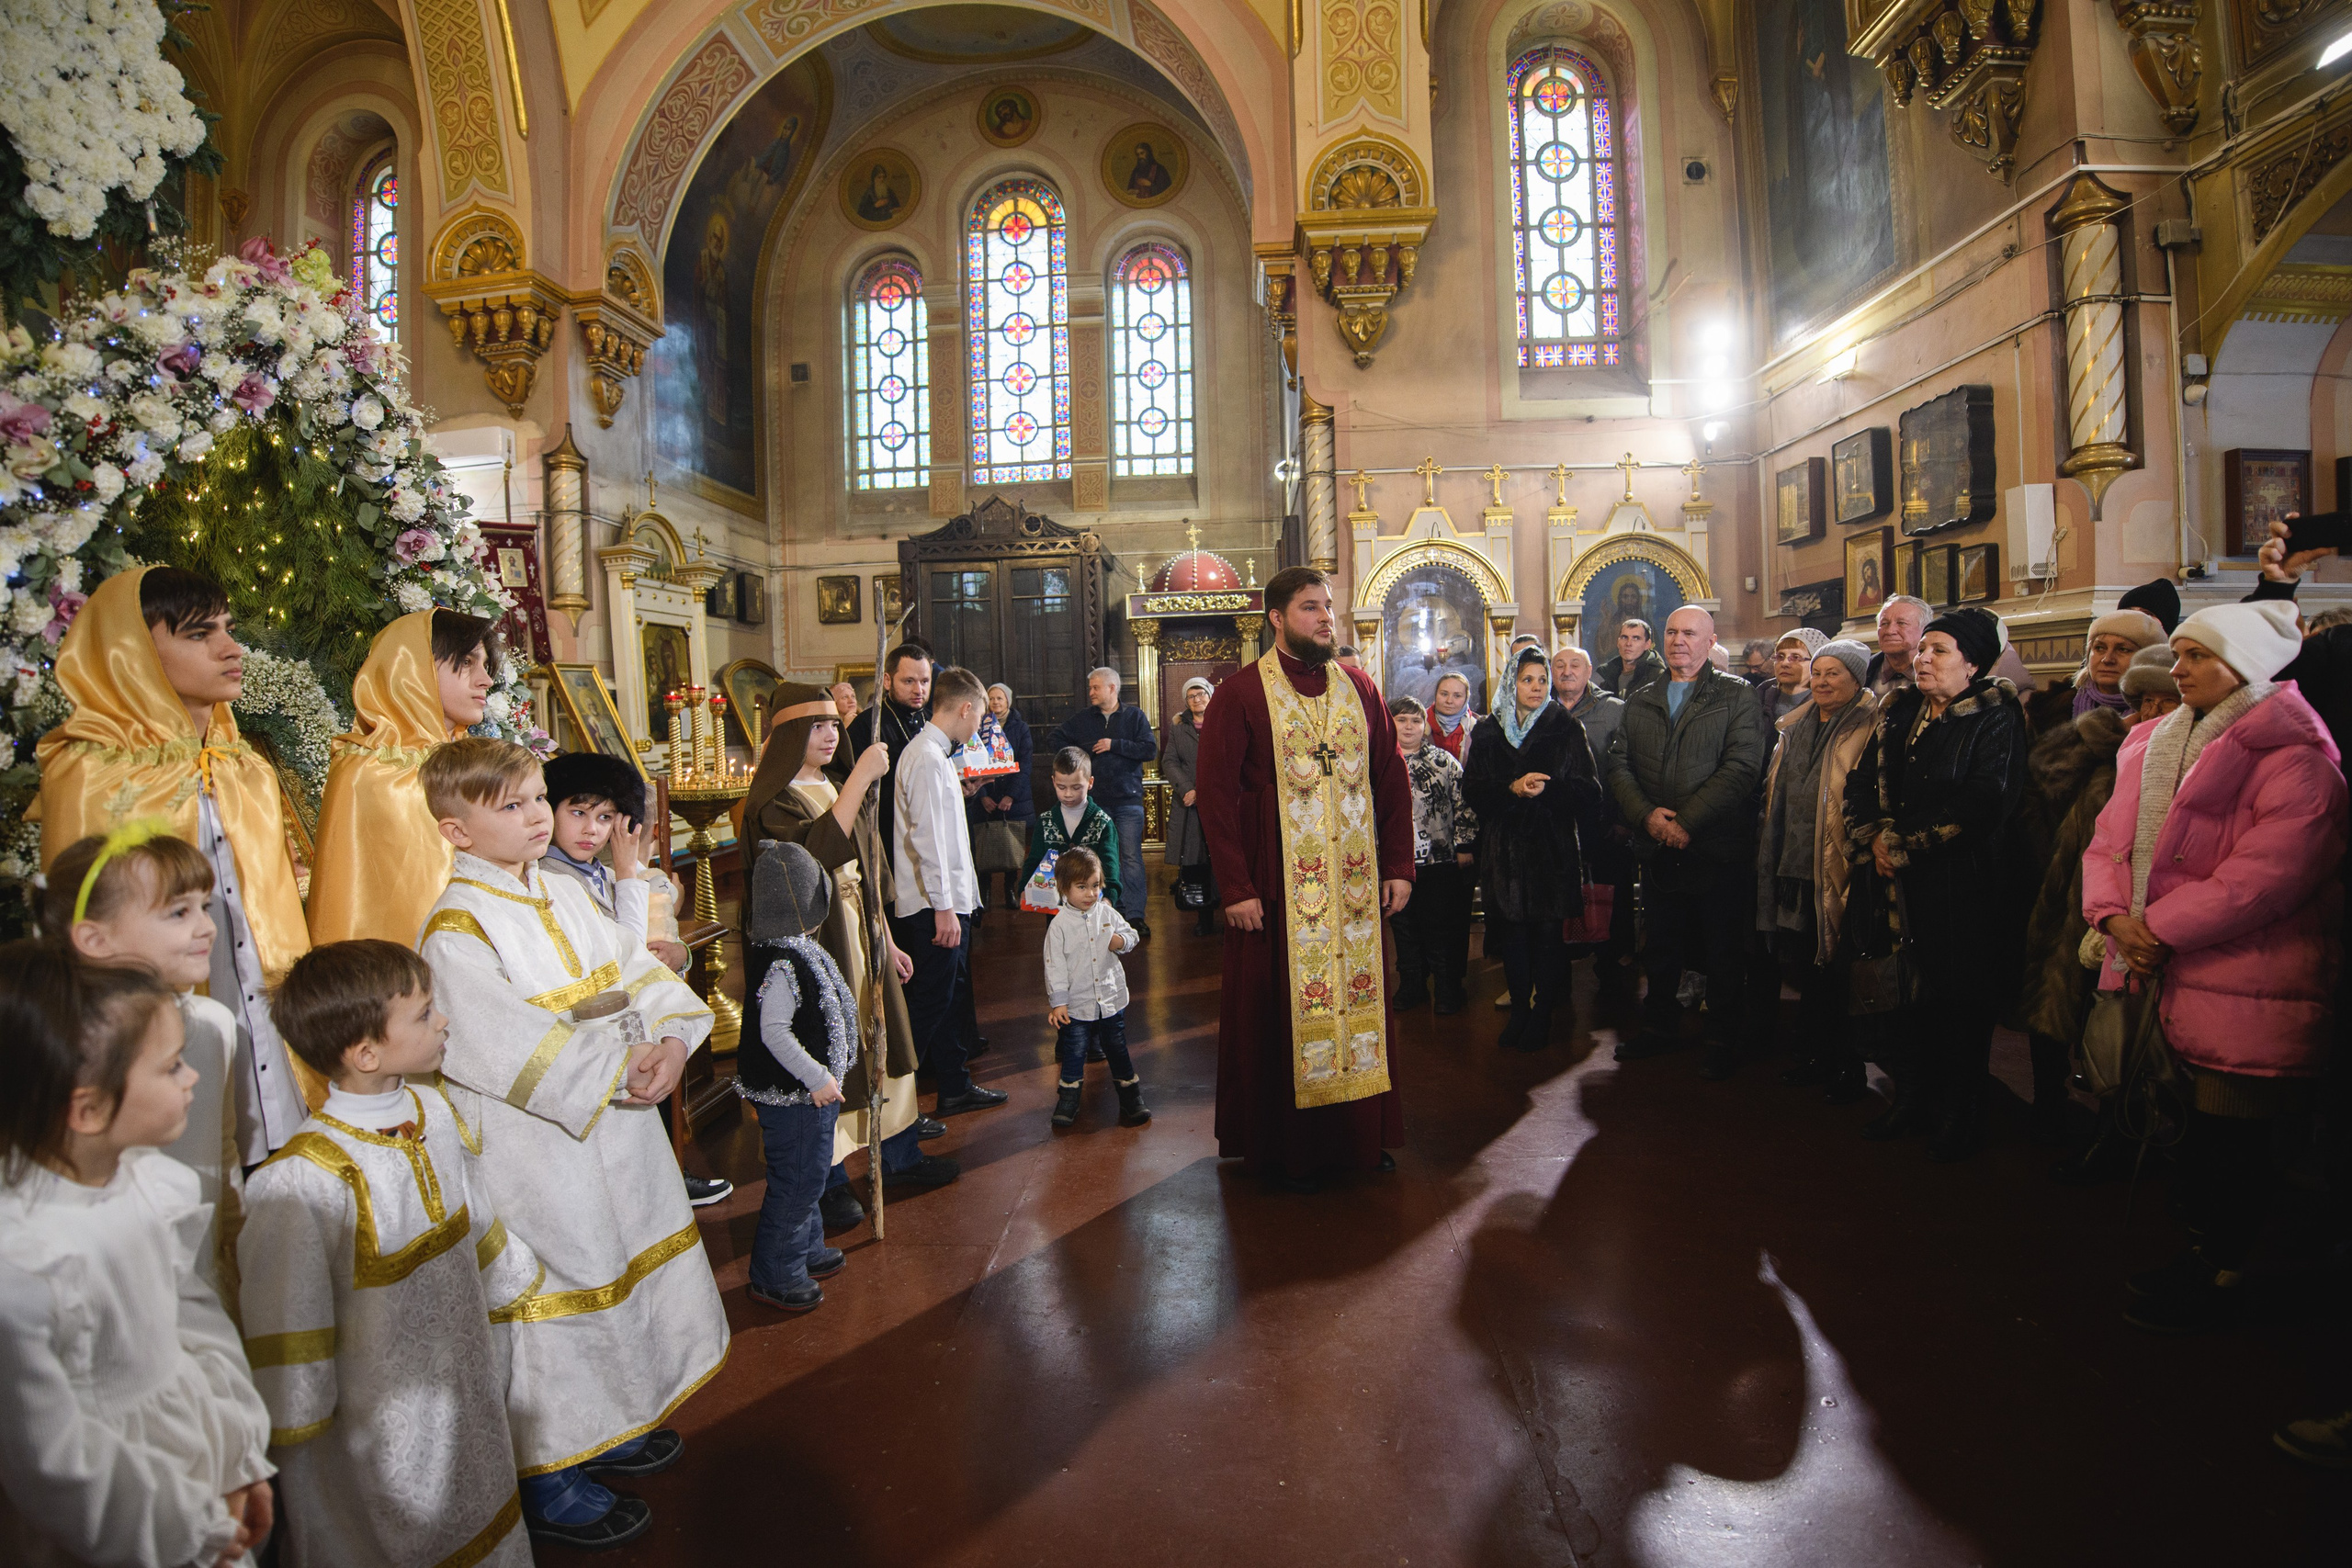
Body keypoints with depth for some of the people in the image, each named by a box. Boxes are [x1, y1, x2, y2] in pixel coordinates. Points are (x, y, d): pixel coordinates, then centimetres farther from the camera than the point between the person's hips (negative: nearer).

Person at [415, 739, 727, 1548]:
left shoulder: (563, 894, 7)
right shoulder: (456, 928, -17)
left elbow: (634, 969, 4)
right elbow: (504, 1043, -24)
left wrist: (671, 1038, -14)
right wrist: (618, 1067, -24)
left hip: (618, 1125, 8)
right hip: (536, 1153, -8)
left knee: (623, 1265, 20)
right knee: (558, 1294, 5)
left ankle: (611, 1426, 41)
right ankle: (549, 1473, 25)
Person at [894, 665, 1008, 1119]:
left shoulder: (936, 754, 15)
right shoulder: (927, 758, -17)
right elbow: (926, 838, -23)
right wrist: (943, 907, -23)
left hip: (949, 901, 10)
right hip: (935, 905, -10)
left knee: (952, 997, 17)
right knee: (928, 1004, -3)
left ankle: (955, 1088, 28)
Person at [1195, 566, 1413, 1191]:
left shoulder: (1359, 687, 8)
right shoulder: (1243, 693, -5)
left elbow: (1392, 781, 10)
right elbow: (1216, 795, -9)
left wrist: (1398, 866, 4)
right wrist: (1236, 888, -13)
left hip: (1357, 887, 4)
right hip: (1278, 891, -4)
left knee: (1359, 1001, 10)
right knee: (1282, 1013, 5)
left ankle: (1361, 1135, 26)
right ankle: (1288, 1149, 20)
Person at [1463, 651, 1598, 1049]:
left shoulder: (1566, 728, 4)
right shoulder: (1488, 731, 8)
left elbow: (1588, 788, -3)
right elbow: (1473, 790, 0)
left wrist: (1546, 790, -19)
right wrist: (1513, 790, -17)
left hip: (1554, 848, -1)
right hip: (1504, 848, 2)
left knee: (1548, 933, 0)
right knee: (1513, 931, 3)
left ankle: (1542, 1015, 12)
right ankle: (1520, 1012, 16)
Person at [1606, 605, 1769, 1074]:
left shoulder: (1738, 696, -1)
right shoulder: (1639, 702, 12)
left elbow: (1742, 767, -12)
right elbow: (1619, 766, 6)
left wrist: (1687, 822, -17)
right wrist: (1647, 815, -12)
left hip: (1717, 848, -4)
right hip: (1657, 850, 4)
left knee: (1723, 952, 5)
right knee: (1661, 947, 15)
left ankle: (1726, 1039, 19)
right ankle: (1660, 1027, 30)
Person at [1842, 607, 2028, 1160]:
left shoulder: (1996, 719, -6)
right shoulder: (1898, 713, 12)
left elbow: (1982, 804, -18)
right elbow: (1860, 782, 11)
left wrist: (1902, 844, -16)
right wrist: (1874, 838, -7)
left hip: (1964, 888, -5)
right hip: (1901, 884, 5)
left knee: (1961, 1002, 3)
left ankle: (1959, 1113, 17)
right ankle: (1911, 1097, 22)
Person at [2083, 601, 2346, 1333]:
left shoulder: (2291, 754, -11)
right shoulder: (2154, 744, 12)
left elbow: (2268, 871, -21)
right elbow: (2109, 839, 8)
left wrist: (2160, 928, -19)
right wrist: (2116, 916, -9)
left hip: (2246, 983, -7)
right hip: (2165, 974, 7)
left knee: (2231, 1137, 2)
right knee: (2194, 1127, 16)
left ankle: (2222, 1277, 17)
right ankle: (2199, 1252, 30)